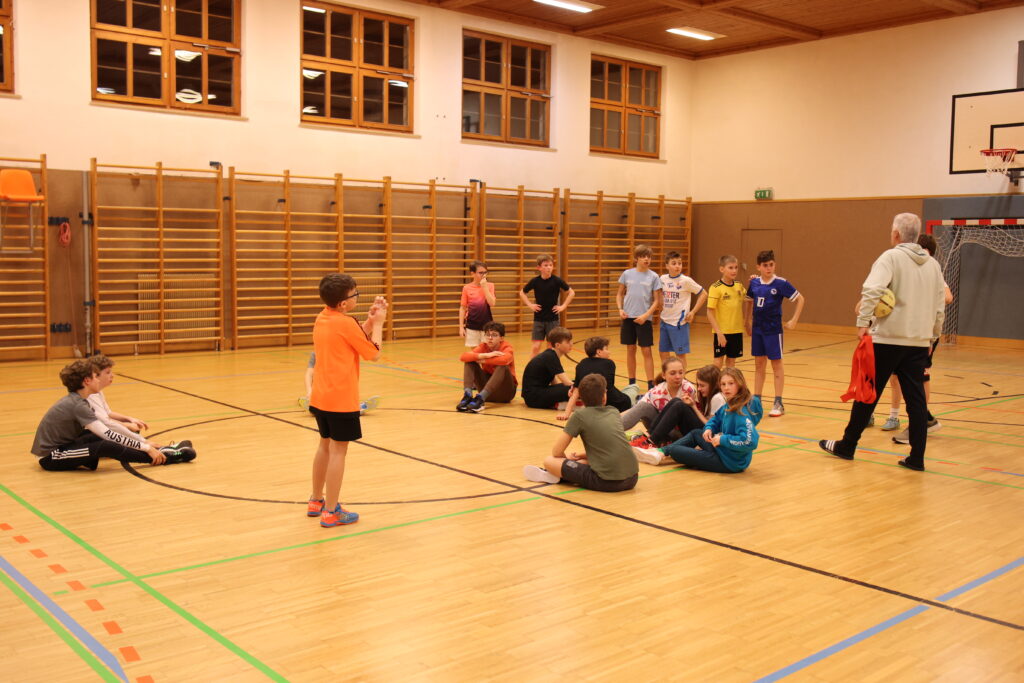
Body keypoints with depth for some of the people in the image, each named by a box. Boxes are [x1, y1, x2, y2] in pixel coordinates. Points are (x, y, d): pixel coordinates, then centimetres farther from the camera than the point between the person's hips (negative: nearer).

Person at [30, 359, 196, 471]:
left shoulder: (76, 400, 6)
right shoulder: (77, 405, -22)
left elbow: (107, 422, 8)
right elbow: (108, 433, -27)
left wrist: (143, 441, 4)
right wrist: (146, 448, -26)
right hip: (50, 457, -10)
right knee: (107, 446, -27)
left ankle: (159, 451, -2)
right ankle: (163, 457, -20)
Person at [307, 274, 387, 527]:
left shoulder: (322, 318, 7)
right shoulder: (346, 323, -16)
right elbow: (373, 353, -8)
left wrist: (369, 320, 7)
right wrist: (378, 323, 1)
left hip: (320, 396, 8)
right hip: (341, 399, -8)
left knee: (325, 446, 19)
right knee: (338, 451, -2)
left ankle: (316, 501, 29)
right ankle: (331, 511, 2)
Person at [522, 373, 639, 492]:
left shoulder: (580, 416, 0)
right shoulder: (614, 412, 14)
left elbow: (556, 452, 3)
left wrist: (567, 457, 23)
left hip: (606, 482, -5)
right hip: (632, 479, 6)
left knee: (549, 461, 1)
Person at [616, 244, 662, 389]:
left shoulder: (653, 277, -3)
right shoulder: (627, 274, 2)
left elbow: (657, 301, -2)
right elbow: (620, 294, 13)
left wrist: (646, 315, -13)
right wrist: (620, 309, -3)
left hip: (644, 319, -2)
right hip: (628, 317, 2)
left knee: (646, 351, -2)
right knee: (630, 350, 9)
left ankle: (651, 385, 2)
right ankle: (632, 384, 19)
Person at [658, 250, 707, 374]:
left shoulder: (686, 281, -11)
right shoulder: (663, 279, 2)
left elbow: (703, 294, -7)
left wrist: (692, 312, -9)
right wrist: (661, 304, 9)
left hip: (679, 322, -5)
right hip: (665, 320, 5)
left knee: (680, 353, 0)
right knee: (663, 352, 11)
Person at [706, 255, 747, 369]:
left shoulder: (739, 286, 3)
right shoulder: (715, 288, -12)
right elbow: (710, 312, -14)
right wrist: (719, 332, -19)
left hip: (736, 331, 5)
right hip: (722, 331, -5)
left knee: (731, 360, 13)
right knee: (718, 361, 2)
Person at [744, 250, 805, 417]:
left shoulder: (781, 283, -12)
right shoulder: (754, 283, 2)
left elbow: (800, 299, -8)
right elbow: (749, 301, 17)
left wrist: (794, 320, -11)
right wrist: (747, 322, 16)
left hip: (773, 329, -4)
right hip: (757, 329, 4)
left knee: (776, 364, 3)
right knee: (759, 364, 11)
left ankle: (778, 404, 9)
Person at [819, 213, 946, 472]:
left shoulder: (891, 257, -8)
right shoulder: (933, 264, 10)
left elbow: (872, 290, -25)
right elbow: (940, 306, 13)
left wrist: (863, 322, -21)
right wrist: (932, 335, 22)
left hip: (888, 339, -5)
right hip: (919, 342, 5)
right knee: (916, 399, 7)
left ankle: (847, 446, 17)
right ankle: (917, 457, 8)